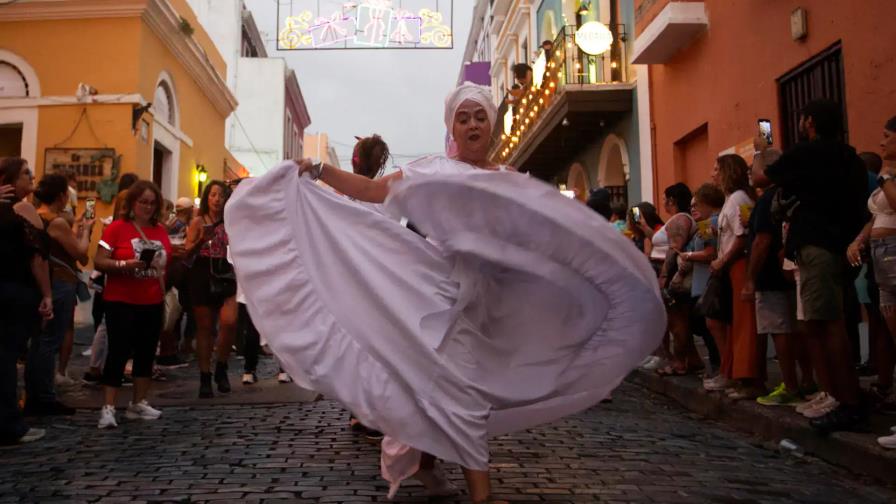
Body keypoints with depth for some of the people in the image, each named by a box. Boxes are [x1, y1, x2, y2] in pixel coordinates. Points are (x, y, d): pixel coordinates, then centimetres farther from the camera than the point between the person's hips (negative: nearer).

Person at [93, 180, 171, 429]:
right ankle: (108, 408, -2)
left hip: (152, 303, 6)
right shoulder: (117, 227, -7)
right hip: (121, 303, -6)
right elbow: (99, 262, -11)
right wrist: (124, 264, -26)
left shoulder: (160, 230, 8)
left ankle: (138, 404, 21)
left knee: (146, 352, 10)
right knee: (119, 352, -6)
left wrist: (164, 290, 11)